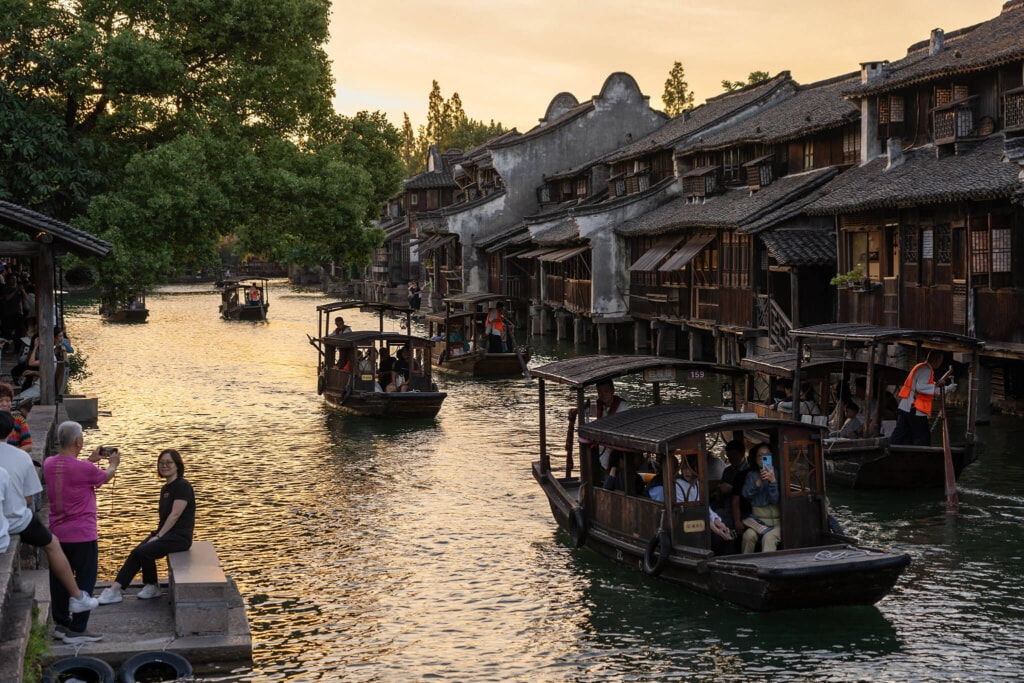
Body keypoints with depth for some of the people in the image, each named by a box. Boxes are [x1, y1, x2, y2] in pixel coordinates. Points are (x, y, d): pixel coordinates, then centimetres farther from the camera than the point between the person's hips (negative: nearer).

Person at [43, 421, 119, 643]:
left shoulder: (49, 464, -2)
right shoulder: (85, 469, -20)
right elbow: (106, 476, 2)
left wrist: (91, 459, 30)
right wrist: (113, 464, 23)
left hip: (56, 533, 7)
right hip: (82, 535, -7)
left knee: (59, 580, 16)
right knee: (84, 581, 3)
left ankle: (61, 623, 27)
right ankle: (76, 630, 5)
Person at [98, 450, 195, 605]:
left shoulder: (183, 486, -10)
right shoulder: (165, 488, 18)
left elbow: (175, 515, -16)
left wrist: (158, 537, -17)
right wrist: (156, 535, 5)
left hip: (179, 536, -8)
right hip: (165, 533, 8)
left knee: (143, 552, -23)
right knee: (136, 553, -12)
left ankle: (153, 587, -3)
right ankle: (114, 590, -16)